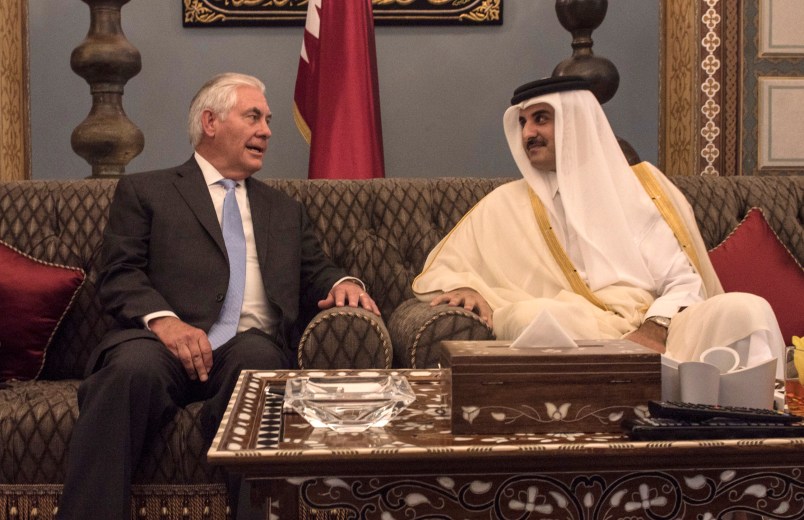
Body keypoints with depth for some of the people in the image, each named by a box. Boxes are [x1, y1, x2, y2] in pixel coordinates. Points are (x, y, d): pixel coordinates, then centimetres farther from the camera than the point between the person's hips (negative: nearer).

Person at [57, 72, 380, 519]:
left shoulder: (285, 210, 32)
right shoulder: (144, 191, 17)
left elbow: (315, 272, 25)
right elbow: (120, 277, 6)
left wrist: (342, 282, -1)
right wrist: (163, 318, -16)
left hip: (251, 345, 2)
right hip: (166, 340, -2)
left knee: (258, 359, -35)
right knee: (132, 367, -37)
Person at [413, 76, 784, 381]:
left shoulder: (641, 185, 14)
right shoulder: (508, 204, 16)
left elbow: (684, 281, 7)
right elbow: (437, 273, 19)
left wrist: (655, 330, -15)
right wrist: (466, 289, -5)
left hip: (660, 332, 0)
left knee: (746, 309, -28)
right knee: (527, 315, -33)